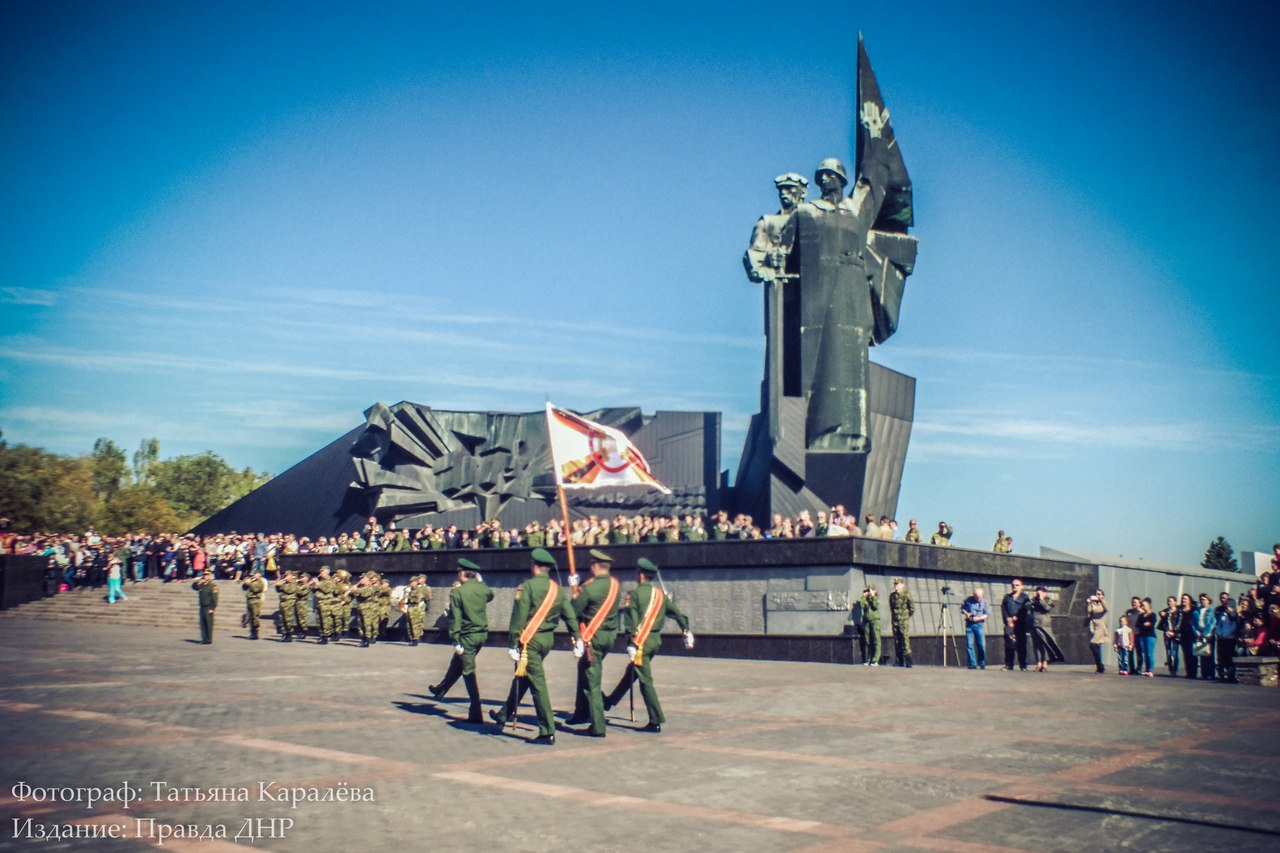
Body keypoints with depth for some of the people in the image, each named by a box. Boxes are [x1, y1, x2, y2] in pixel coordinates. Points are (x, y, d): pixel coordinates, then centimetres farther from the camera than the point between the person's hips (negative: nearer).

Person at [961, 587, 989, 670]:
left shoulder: (984, 602, 1)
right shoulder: (968, 600, 4)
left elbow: (987, 614, -1)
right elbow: (962, 609, 14)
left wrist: (979, 618, -15)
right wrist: (966, 613, -6)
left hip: (979, 624, -1)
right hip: (969, 624, 1)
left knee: (981, 644, -2)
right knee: (969, 645, -2)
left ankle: (982, 664, 12)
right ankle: (972, 664, 2)